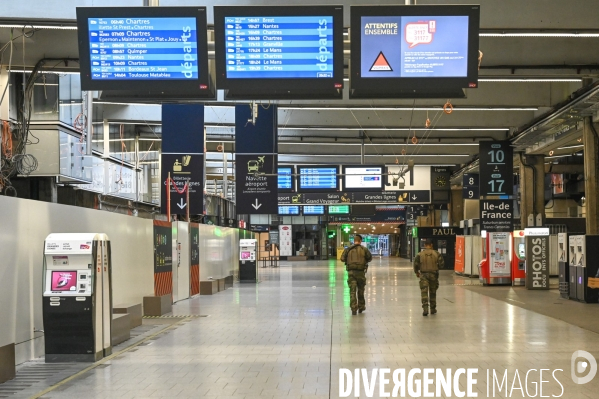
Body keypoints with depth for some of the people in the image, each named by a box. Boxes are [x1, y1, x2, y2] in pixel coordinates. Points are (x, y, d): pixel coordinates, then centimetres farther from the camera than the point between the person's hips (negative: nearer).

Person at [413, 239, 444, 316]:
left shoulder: (420, 254, -4)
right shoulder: (436, 254, -2)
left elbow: (416, 264, -4)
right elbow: (441, 264, -3)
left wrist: (416, 272, 15)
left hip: (423, 275, -2)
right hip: (433, 275, 2)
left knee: (424, 292, -5)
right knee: (433, 292, 16)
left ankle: (425, 309, -20)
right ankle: (433, 309, 25)